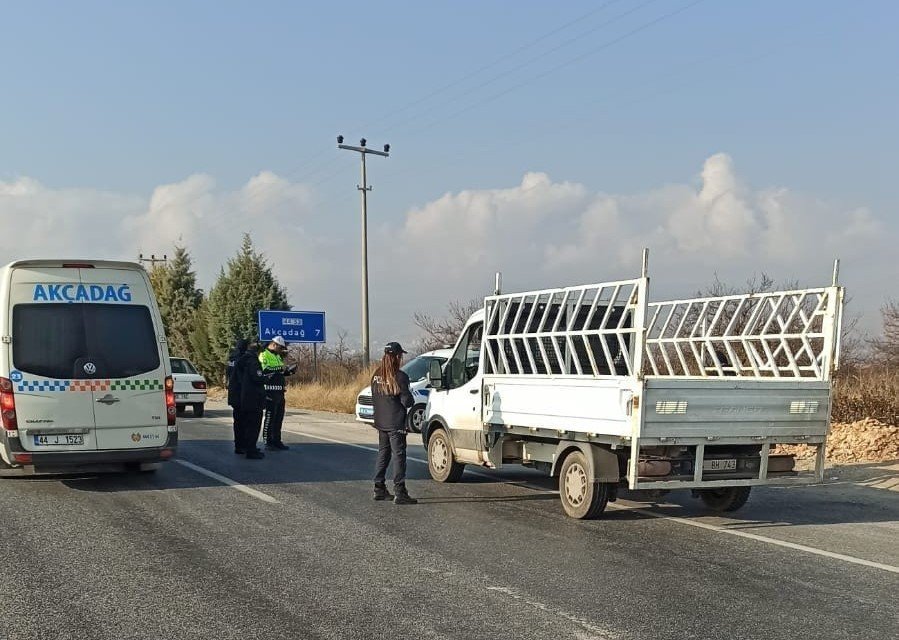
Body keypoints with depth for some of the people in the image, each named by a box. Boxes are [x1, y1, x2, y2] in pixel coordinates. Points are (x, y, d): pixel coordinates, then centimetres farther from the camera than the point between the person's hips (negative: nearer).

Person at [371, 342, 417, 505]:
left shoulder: (377, 375, 7)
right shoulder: (399, 376, -15)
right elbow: (407, 401, -16)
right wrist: (410, 398, 5)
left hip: (380, 422, 7)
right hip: (396, 424, -7)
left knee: (383, 454, 17)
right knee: (399, 455, -4)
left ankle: (379, 489, 21)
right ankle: (399, 493, -6)